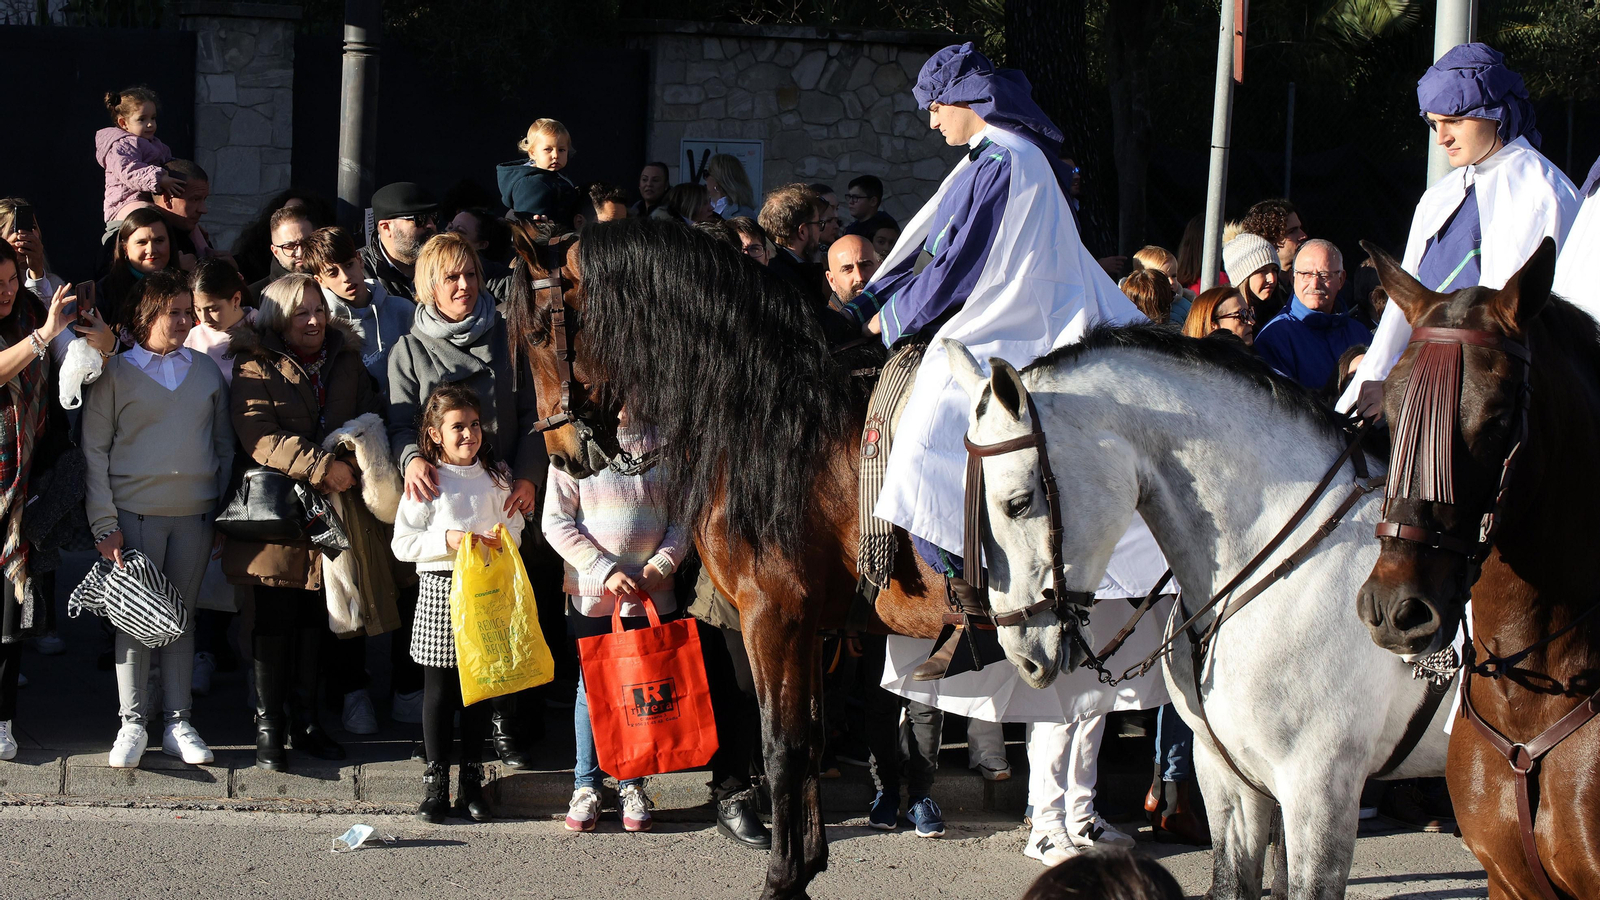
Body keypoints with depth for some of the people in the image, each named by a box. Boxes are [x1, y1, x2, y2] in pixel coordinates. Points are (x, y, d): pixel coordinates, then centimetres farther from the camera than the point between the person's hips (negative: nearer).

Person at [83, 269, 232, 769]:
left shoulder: (206, 371, 13)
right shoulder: (116, 373, 1)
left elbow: (224, 444, 17)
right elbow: (94, 451, -1)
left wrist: (223, 508, 8)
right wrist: (104, 523, -8)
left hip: (195, 513, 3)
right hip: (135, 512, -3)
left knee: (182, 615, 6)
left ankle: (178, 724, 11)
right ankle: (132, 724, 4)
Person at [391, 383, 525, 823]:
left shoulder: (496, 477, 8)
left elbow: (515, 527, 13)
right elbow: (403, 543, -4)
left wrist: (501, 539, -9)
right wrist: (447, 540, -18)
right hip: (440, 588, -3)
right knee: (439, 688, 2)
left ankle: (472, 782, 15)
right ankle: (436, 783, 10)